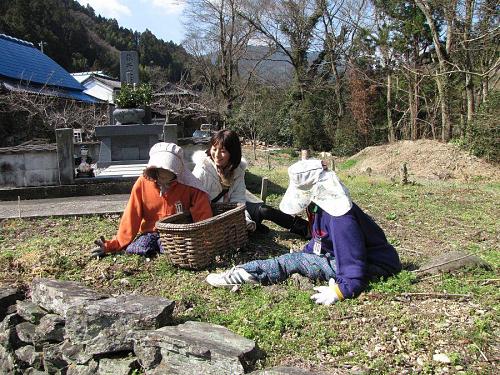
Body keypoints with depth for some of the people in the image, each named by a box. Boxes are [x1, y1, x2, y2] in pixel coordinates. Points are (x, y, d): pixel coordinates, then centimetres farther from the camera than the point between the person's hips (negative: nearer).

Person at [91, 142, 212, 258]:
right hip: (150, 233, 1)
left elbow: (203, 216, -9)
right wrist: (114, 245, -9)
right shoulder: (143, 183, -4)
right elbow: (131, 217, -3)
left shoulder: (188, 186, -9)